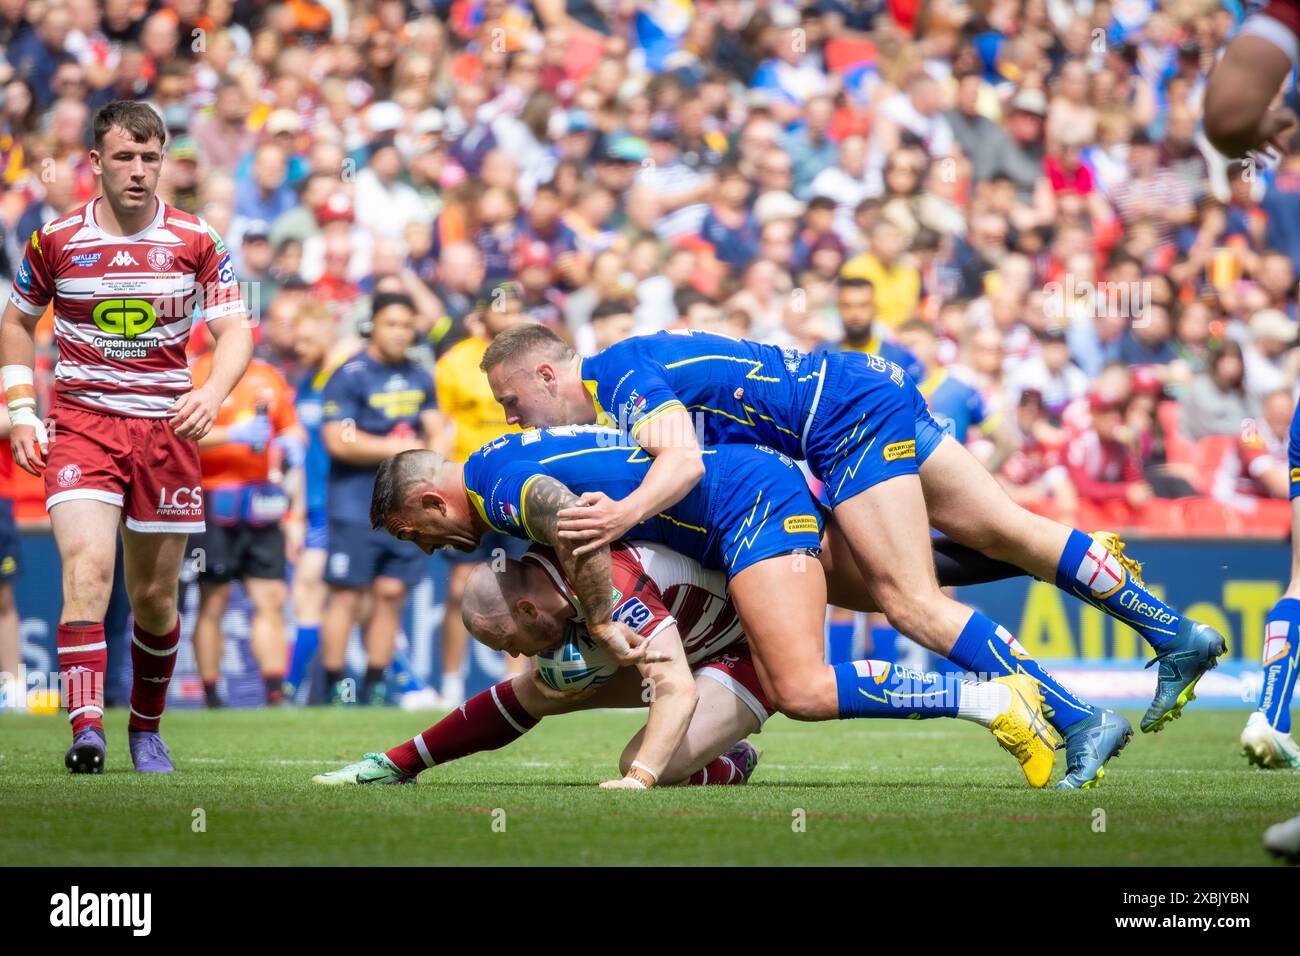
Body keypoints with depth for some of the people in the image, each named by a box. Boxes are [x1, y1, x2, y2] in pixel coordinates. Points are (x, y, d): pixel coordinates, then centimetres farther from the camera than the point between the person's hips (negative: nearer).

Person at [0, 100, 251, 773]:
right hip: (80, 422, -1)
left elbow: (235, 331, -3)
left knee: (154, 596, 7)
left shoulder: (197, 242, 0)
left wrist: (212, 392, -23)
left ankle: (146, 728, 28)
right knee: (88, 566, -23)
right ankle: (86, 726, -30)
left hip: (166, 427, 1)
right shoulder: (56, 240, 0)